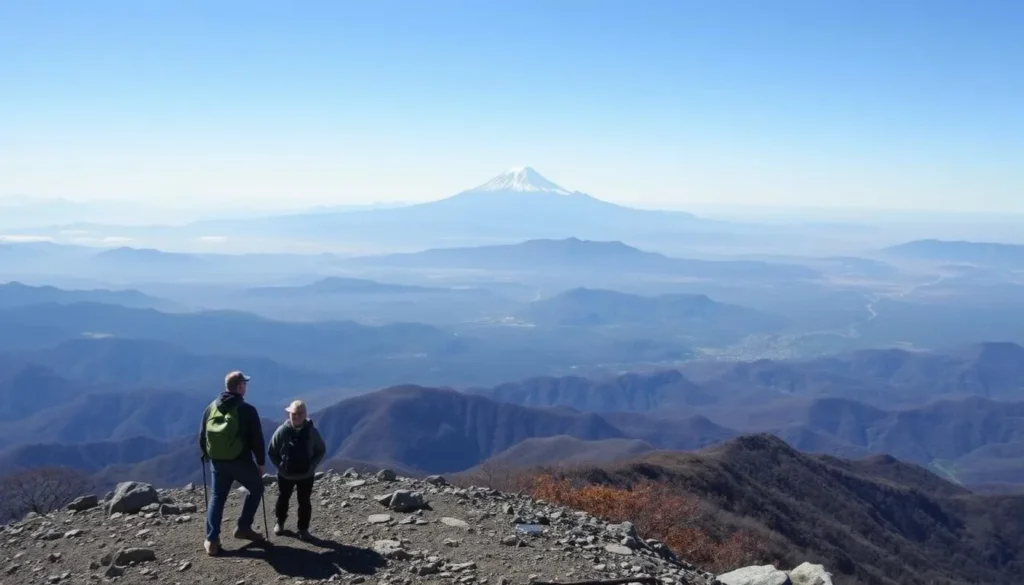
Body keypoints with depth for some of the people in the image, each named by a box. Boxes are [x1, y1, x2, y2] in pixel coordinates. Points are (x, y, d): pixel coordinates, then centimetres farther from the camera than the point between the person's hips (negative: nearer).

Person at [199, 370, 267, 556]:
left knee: (218, 497, 15)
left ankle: (211, 540, 9)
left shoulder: (211, 408, 2)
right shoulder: (247, 410, -13)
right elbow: (257, 439, -10)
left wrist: (207, 456, 24)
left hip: (217, 462, 4)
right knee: (256, 489, 18)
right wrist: (261, 462, 1)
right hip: (241, 461, -4)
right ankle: (243, 528, 18)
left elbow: (202, 436, 9)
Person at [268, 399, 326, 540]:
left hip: (306, 475, -1)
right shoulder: (282, 431, -16)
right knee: (283, 499, 18)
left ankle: (303, 528, 21)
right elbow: (272, 452, -4)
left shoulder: (312, 432, -14)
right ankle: (280, 522, 42)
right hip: (285, 475, 1)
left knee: (304, 502, 5)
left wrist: (311, 466, -8)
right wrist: (280, 466, -9)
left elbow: (321, 450, 0)